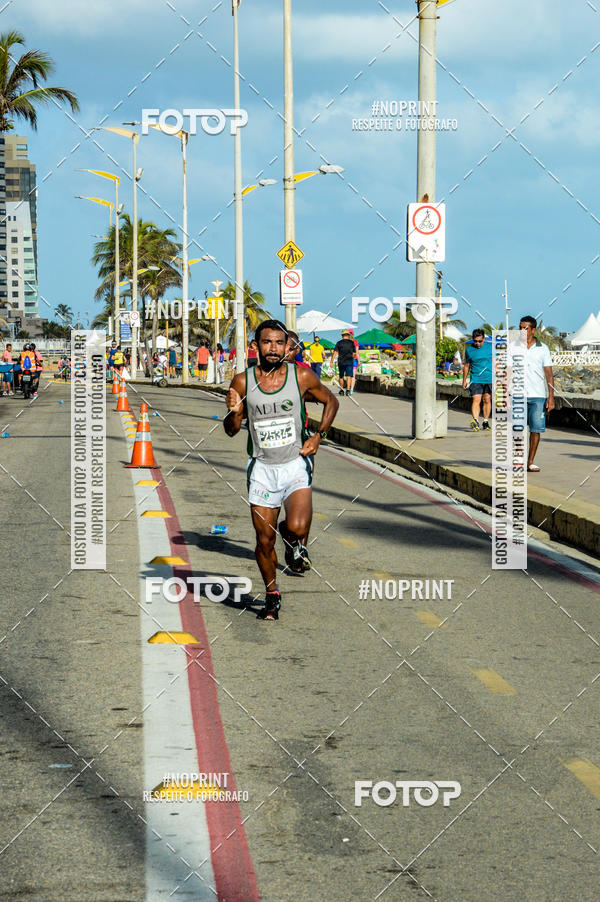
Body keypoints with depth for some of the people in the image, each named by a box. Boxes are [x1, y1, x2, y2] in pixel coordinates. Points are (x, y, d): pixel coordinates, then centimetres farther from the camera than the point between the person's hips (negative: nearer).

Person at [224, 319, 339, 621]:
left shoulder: (302, 377, -5)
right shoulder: (242, 381, -2)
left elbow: (330, 401, 14)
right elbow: (231, 430, 8)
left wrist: (318, 436, 2)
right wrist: (234, 413, -15)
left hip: (295, 465, -1)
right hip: (262, 469, 2)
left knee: (297, 527, -24)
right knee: (264, 540, 3)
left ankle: (295, 542, 14)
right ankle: (272, 596, 27)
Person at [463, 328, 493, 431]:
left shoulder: (491, 347, 1)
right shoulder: (469, 349, 4)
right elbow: (466, 366, 14)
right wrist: (464, 380, 15)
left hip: (489, 379, 0)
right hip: (475, 379, 0)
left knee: (487, 400, 5)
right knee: (476, 399, -15)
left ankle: (486, 422, 17)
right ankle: (475, 420, -27)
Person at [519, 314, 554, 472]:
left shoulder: (543, 349, 6)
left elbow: (549, 374, 6)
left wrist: (551, 397, -2)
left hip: (538, 396, 0)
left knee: (536, 429, -3)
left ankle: (530, 462, 5)